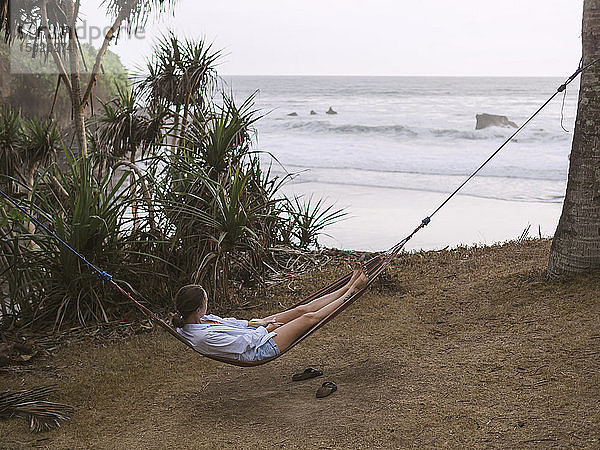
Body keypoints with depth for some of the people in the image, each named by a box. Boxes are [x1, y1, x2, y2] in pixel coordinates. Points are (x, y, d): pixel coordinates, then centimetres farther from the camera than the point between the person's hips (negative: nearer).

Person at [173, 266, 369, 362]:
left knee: (301, 310, 8)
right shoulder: (204, 337, -34)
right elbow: (244, 343, -26)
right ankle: (352, 291, 17)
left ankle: (348, 286, 22)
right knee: (310, 317, -1)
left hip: (254, 332, 9)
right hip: (260, 349, -9)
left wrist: (259, 323, 1)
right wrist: (265, 328, -8)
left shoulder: (190, 321, -5)